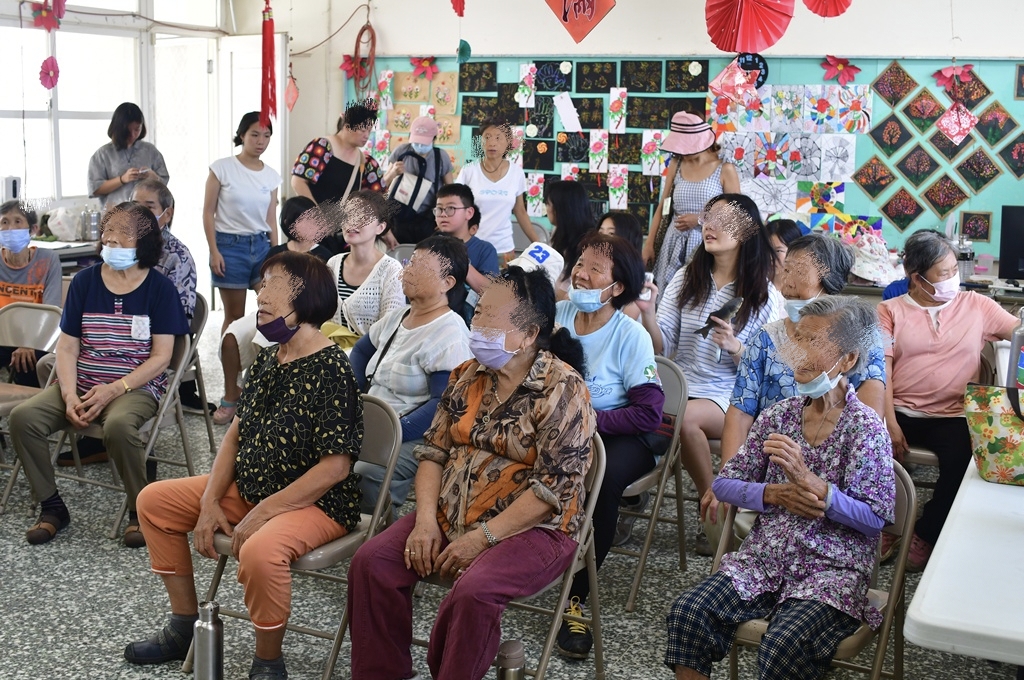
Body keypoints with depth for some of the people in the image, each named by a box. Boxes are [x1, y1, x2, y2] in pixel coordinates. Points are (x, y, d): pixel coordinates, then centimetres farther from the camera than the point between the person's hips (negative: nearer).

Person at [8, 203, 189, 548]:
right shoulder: (84, 281, 9)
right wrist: (70, 396, -11)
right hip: (81, 385, 5)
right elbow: (67, 347, 6)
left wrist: (113, 390, -17)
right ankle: (51, 506, -2)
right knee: (23, 417, -19)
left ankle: (140, 511, -14)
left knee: (118, 425, -37)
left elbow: (161, 357, -6)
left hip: (136, 387, -4)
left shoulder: (159, 287, -1)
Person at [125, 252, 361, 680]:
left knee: (259, 550, -39)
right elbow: (237, 432, 10)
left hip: (315, 502, -9)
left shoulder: (330, 369, -21)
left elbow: (336, 466, -24)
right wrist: (210, 502, -2)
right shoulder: (269, 359, 5)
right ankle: (185, 627, 21)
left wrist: (262, 513, -23)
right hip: (248, 487, 10)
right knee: (155, 501, 12)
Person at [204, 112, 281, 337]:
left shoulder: (271, 175, 6)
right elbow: (208, 213, -5)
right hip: (230, 245, -4)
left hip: (262, 245, 4)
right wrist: (214, 251, -11)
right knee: (235, 315, 3)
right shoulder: (222, 168, -6)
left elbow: (271, 219, 10)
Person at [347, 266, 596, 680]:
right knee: (372, 562, -12)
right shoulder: (469, 376, 7)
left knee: (474, 591, -32)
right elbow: (434, 450, 8)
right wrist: (426, 519, -8)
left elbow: (553, 488, -18)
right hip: (449, 516, 6)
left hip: (531, 527, -6)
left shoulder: (562, 390, -13)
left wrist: (482, 538, -20)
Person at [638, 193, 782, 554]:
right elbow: (662, 348, 4)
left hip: (730, 398, -2)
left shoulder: (765, 295, 3)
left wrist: (734, 347, -17)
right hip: (679, 386, 3)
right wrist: (648, 313, -14)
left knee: (685, 416, -33)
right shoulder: (686, 278, 11)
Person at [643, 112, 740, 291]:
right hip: (675, 244, 4)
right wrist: (649, 245, 5)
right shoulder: (676, 165, 7)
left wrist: (699, 220, -12)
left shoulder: (725, 169, -5)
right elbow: (662, 208, 10)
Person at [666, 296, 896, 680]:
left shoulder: (865, 428, -6)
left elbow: (876, 519, -13)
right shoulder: (779, 415, 7)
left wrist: (810, 484, -24)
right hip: (764, 559, 4)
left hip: (832, 571, -4)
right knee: (688, 612, -20)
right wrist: (775, 495, -11)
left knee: (782, 648, -31)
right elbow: (725, 484, 8)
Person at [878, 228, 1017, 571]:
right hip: (900, 411, 0)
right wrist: (889, 425, -12)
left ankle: (925, 537, -3)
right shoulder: (890, 311, 7)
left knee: (961, 463, -28)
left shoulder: (976, 306, 10)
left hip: (950, 416, 1)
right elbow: (882, 371, -1)